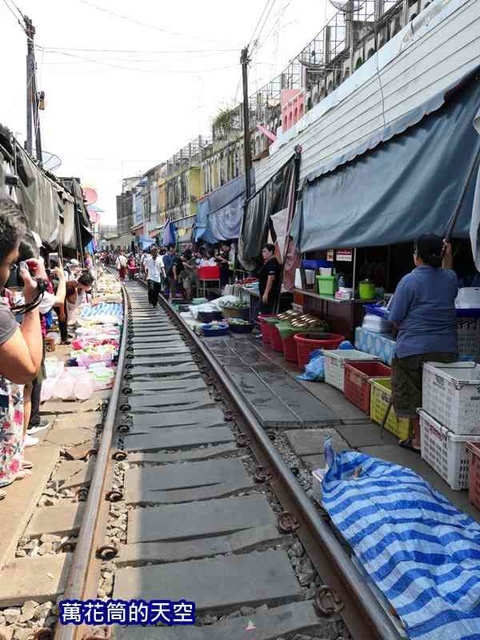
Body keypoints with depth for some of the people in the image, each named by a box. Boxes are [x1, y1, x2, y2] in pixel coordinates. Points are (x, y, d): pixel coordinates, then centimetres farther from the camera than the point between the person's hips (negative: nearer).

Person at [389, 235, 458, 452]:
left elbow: (395, 319, -10)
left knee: (412, 394, 8)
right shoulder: (450, 279, 4)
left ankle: (418, 439, 16)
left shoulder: (409, 281, -12)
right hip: (446, 350, 5)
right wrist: (448, 258, 36)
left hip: (414, 348, -5)